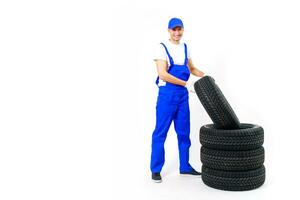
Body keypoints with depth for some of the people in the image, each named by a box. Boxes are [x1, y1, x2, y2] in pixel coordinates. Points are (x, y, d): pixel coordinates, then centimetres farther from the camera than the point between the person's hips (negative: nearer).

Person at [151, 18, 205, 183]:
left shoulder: (185, 48, 12)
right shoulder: (162, 48, -8)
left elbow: (191, 68, 24)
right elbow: (162, 74, -19)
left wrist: (205, 75, 6)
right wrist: (186, 83, -21)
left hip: (183, 95, 6)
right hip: (167, 95, -6)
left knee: (184, 132, 11)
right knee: (160, 133, -1)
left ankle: (184, 167, 24)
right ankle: (156, 170, 9)